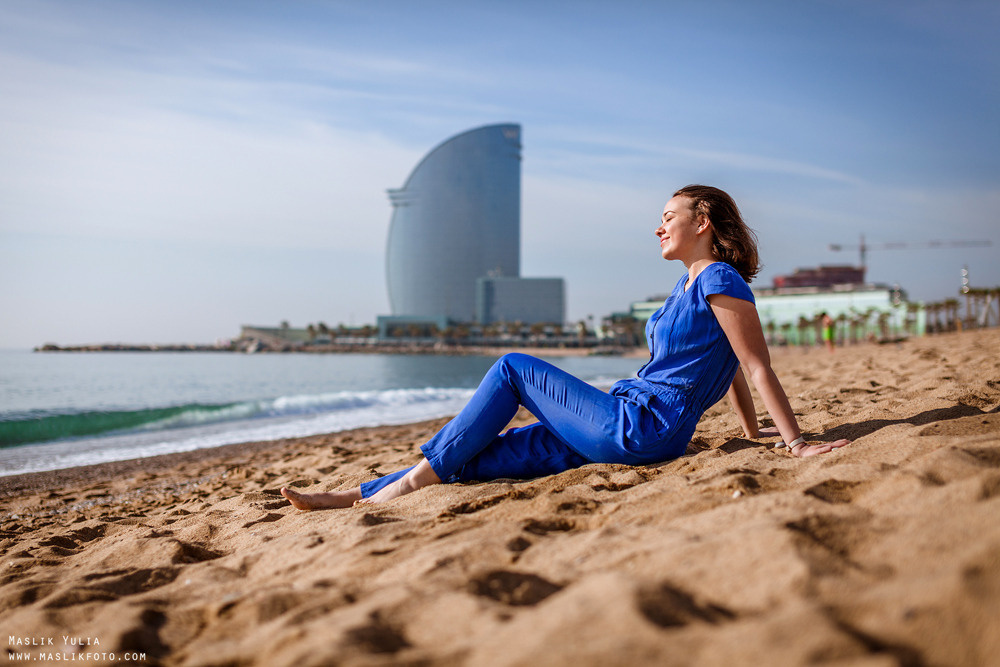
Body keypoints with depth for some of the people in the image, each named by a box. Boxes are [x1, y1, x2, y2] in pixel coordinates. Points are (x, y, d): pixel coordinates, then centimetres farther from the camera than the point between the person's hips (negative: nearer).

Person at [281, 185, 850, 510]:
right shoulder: (692, 282, 20)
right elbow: (729, 364, 26)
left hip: (641, 427, -9)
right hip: (624, 426, 9)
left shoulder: (720, 280, -9)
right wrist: (752, 431, 33)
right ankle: (359, 496, 6)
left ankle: (417, 481, -1)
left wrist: (798, 443, -14)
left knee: (513, 368, -5)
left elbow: (757, 366, -12)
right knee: (472, 457, 3)